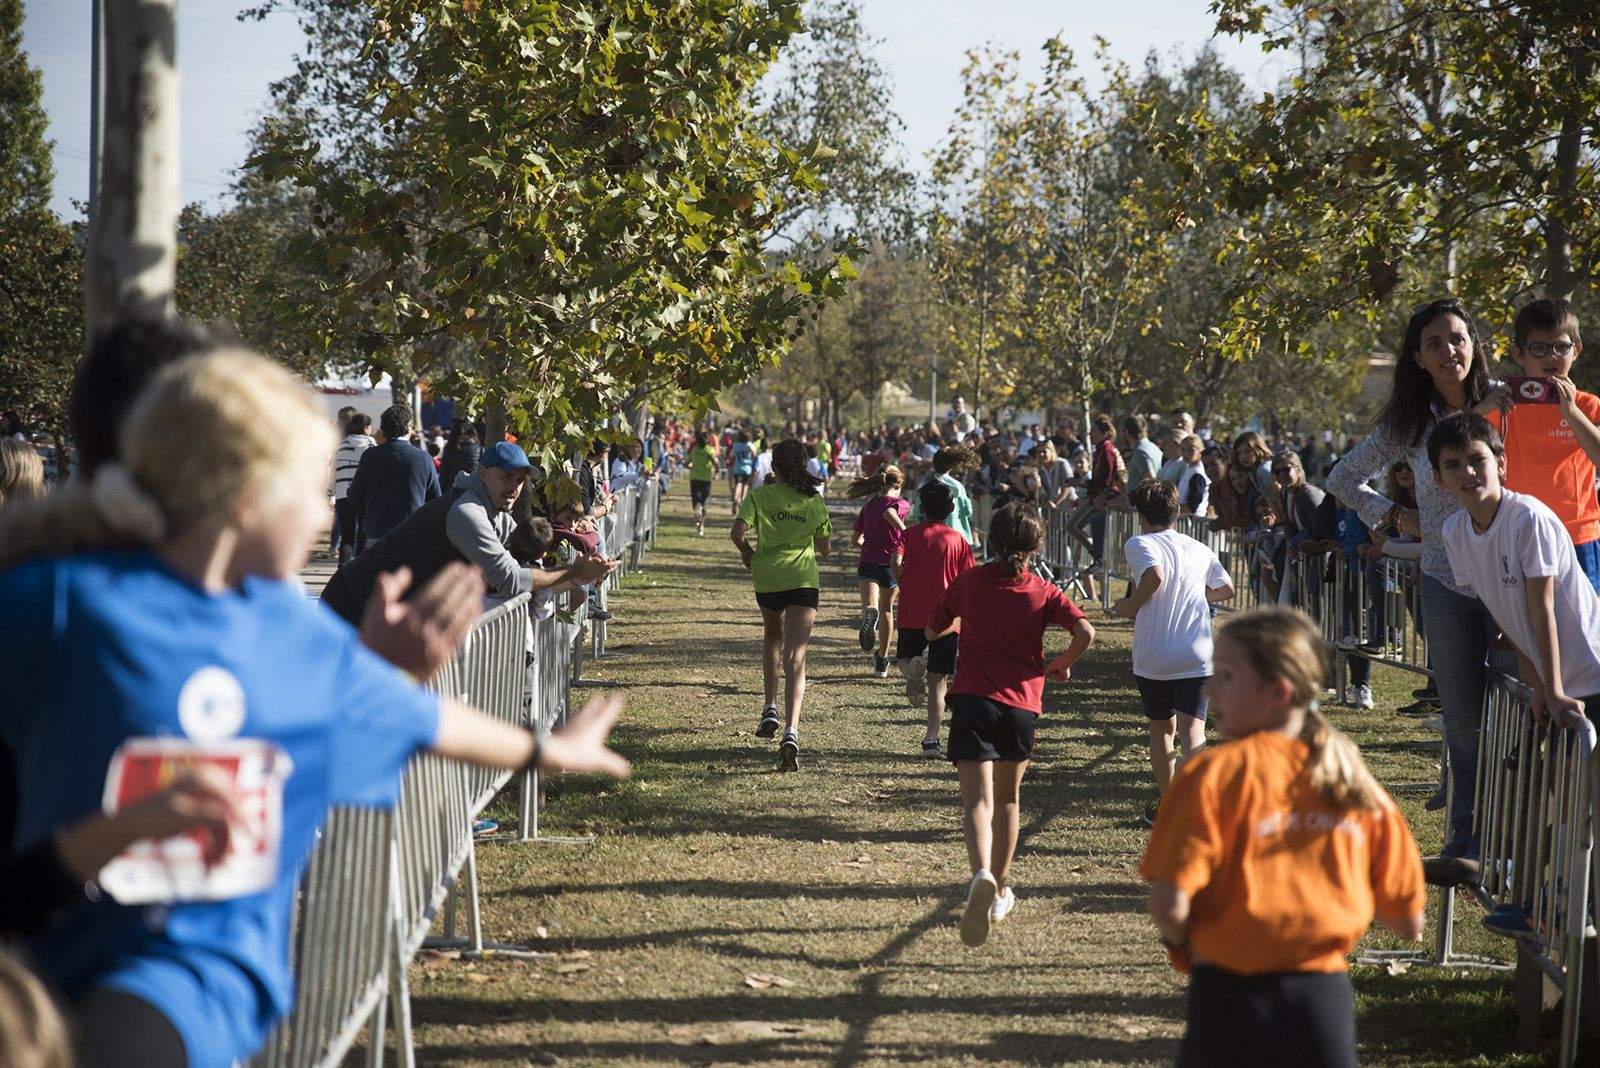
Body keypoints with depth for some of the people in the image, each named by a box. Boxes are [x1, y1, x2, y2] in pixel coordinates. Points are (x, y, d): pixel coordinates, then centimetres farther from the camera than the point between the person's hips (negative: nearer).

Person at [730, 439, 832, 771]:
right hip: (804, 580, -1)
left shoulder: (760, 495, 0)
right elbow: (824, 548, 12)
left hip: (767, 578, 1)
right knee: (795, 658, -7)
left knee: (772, 636, 31)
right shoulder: (815, 501, 5)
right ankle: (791, 731, -24)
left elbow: (737, 532, -12)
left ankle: (770, 708, 24)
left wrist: (746, 551, 8)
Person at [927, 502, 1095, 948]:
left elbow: (933, 631, 15)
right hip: (1022, 704, 2)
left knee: (977, 801, -12)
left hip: (973, 702, -2)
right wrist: (1061, 665, 5)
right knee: (1008, 798, 22)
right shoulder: (1043, 592, 1)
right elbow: (1085, 632, -14)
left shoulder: (968, 582, 3)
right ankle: (1000, 892, 30)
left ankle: (982, 876, -39)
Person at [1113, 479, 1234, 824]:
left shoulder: (1140, 543, -3)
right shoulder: (1200, 549, 13)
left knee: (1160, 728, 18)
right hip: (1196, 657, 2)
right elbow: (1227, 590, 25)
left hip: (1152, 658, -2)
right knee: (1193, 730, -6)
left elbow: (1154, 576, -23)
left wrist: (1131, 605, -8)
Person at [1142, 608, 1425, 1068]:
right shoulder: (1356, 782, 3)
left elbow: (1170, 904, -18)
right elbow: (1409, 922, 6)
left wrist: (1181, 943, 3)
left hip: (1231, 999, -3)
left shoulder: (1213, 774, -10)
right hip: (1325, 997, 3)